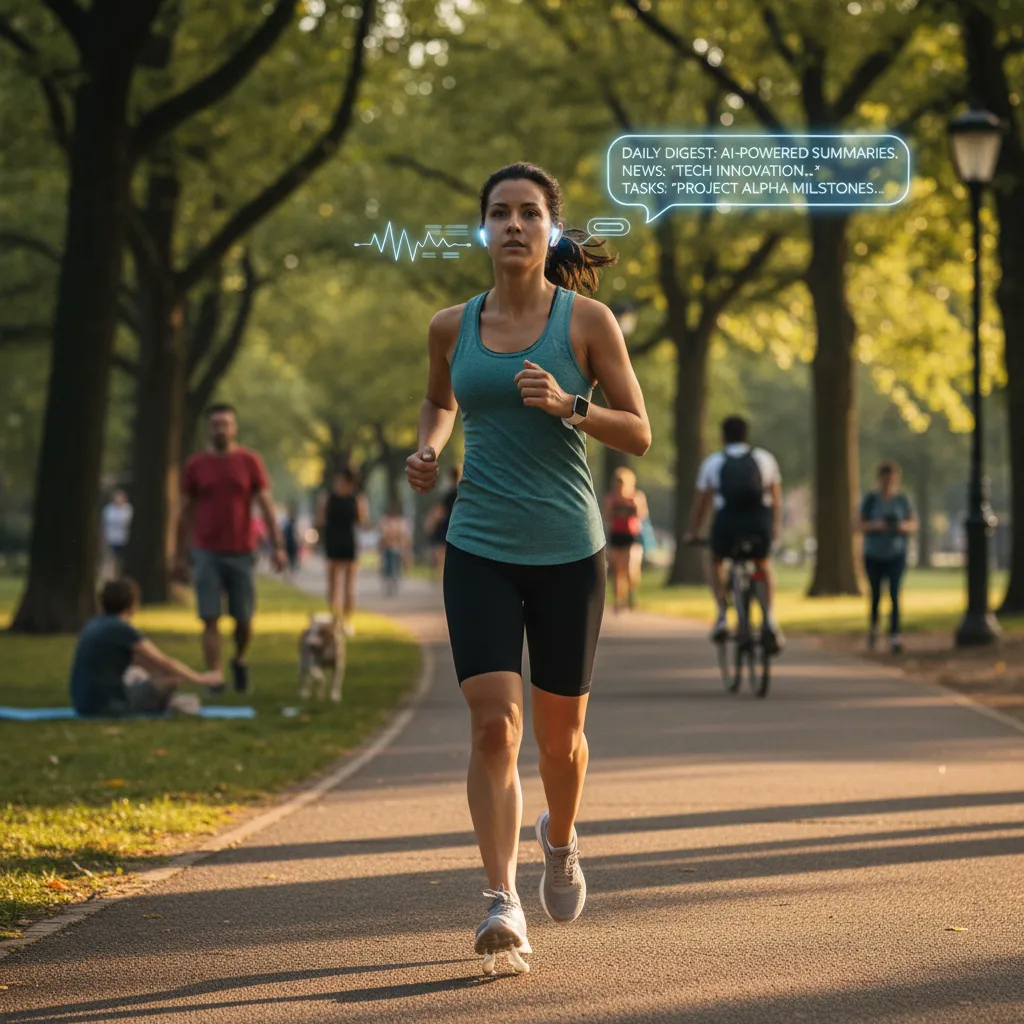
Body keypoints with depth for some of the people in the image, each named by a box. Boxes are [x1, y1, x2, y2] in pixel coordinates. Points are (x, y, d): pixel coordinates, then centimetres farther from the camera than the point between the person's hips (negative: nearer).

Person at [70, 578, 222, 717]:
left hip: (83, 705, 9)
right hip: (107, 705, -9)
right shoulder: (121, 629, -14)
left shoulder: (94, 624, 11)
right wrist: (200, 679, 3)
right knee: (173, 677, -1)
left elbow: (135, 658, 21)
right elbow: (163, 662, -8)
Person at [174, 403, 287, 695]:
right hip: (207, 553, 0)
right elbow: (186, 511, 8)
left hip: (242, 553, 0)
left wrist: (278, 546, -8)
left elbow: (266, 505, -1)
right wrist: (180, 553, 7)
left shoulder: (250, 461, 1)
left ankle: (240, 660, 34)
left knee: (244, 619, 6)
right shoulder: (195, 465, 3)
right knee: (210, 620, -4)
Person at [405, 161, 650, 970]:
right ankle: (503, 904, -16)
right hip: (479, 551, 1)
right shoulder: (452, 327, 5)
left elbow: (639, 434, -2)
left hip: (568, 553, -1)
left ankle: (560, 840, 43)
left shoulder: (587, 320, -3)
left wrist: (567, 405, -19)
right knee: (493, 724, -16)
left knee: (558, 735, 11)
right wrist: (428, 450, 5)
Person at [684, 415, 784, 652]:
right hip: (759, 523, 1)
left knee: (716, 561, 30)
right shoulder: (765, 459, 19)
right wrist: (775, 527, 38)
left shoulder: (712, 462, 16)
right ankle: (769, 619, 6)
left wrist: (691, 533, 30)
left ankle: (722, 616, 12)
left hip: (727, 524, -1)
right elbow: (777, 499, 24)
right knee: (764, 567, 28)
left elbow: (700, 502, 18)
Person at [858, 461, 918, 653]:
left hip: (896, 554, 0)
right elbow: (861, 524, -5)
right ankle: (873, 625, 39)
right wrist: (875, 525, -25)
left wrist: (905, 526, -19)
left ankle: (895, 636, -17)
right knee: (876, 594, 10)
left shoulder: (902, 499, -3)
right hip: (873, 555, 0)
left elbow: (914, 523, 3)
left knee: (894, 594, -14)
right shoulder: (871, 499, -5)